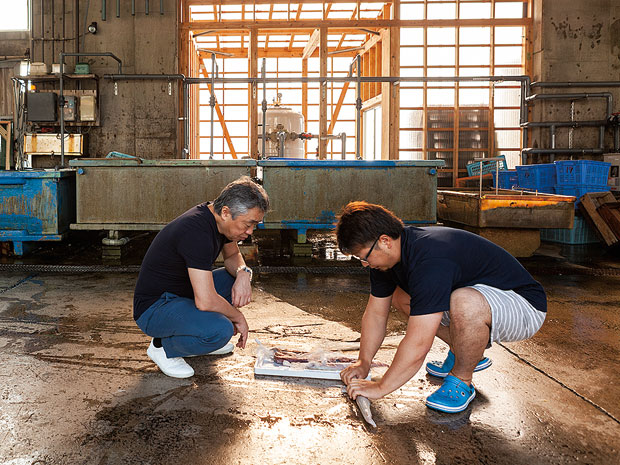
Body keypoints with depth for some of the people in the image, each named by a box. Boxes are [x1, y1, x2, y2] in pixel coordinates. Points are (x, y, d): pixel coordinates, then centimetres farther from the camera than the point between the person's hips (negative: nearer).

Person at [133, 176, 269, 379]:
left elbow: (232, 255, 16)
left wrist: (243, 273, -8)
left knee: (238, 278, 8)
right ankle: (163, 346, -3)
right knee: (221, 330, -31)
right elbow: (205, 301, -35)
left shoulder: (218, 218, -3)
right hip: (153, 308, -10)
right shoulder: (197, 232, -31)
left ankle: (198, 335, 15)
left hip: (183, 293, 10)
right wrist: (238, 317, -16)